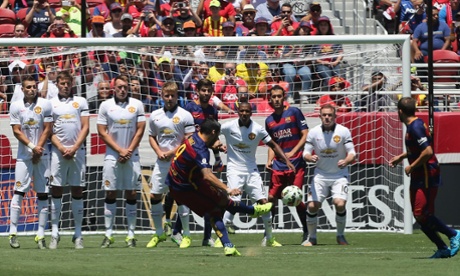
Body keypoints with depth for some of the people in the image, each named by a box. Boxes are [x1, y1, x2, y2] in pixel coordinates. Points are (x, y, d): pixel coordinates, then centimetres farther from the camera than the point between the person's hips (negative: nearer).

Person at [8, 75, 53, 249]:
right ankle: (13, 232, -6)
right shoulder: (15, 106, 2)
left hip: (42, 155, 0)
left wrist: (38, 150, -7)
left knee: (43, 194, 0)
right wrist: (32, 147, -12)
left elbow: (47, 130, 0)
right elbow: (17, 131, -1)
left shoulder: (45, 105, 1)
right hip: (24, 155, 0)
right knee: (19, 191, -7)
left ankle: (40, 235, 2)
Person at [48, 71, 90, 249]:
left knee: (77, 191, 1)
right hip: (58, 152, 0)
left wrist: (74, 148, -6)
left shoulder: (81, 102, 10)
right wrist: (61, 148, -7)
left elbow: (85, 127, 5)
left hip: (77, 151, 0)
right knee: (56, 191, -3)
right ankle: (54, 233, -1)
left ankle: (78, 235, 3)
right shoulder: (51, 103, 9)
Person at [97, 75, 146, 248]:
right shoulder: (106, 105, 4)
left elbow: (140, 130, 4)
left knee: (131, 194, 0)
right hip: (112, 155, 0)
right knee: (110, 194, -1)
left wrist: (129, 151, -5)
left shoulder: (137, 105, 5)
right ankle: (108, 235, 1)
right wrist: (120, 150, -6)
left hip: (131, 156, 0)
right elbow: (102, 132, 1)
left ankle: (131, 235, 2)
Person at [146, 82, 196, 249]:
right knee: (154, 196, 1)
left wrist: (172, 152, -13)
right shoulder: (155, 116, 10)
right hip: (161, 162, 4)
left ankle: (186, 235, 4)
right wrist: (159, 152, -1)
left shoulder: (185, 116, -3)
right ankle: (159, 233, 13)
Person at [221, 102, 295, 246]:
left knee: (264, 202, -2)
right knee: (233, 202, -17)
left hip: (252, 170, 3)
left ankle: (269, 238, 12)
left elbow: (273, 145, 6)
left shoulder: (258, 129, -3)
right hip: (234, 169, -3)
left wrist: (287, 161, -2)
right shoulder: (229, 126, -9)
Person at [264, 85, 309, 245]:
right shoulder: (269, 121, 13)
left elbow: (305, 135, -3)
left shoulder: (294, 112, -1)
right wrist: (269, 160, 4)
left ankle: (307, 232, 6)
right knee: (271, 197, -2)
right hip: (278, 165, 4)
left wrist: (293, 152, -13)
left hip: (296, 164, -4)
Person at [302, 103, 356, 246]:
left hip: (339, 174, -2)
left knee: (340, 204, -21)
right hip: (320, 174, 2)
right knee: (312, 205, -10)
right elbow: (306, 153, -1)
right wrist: (310, 157, -25)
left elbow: (352, 153, -9)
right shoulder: (314, 132, -3)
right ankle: (311, 238, 10)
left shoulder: (343, 131, -8)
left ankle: (340, 236, 2)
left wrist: (346, 161, -31)